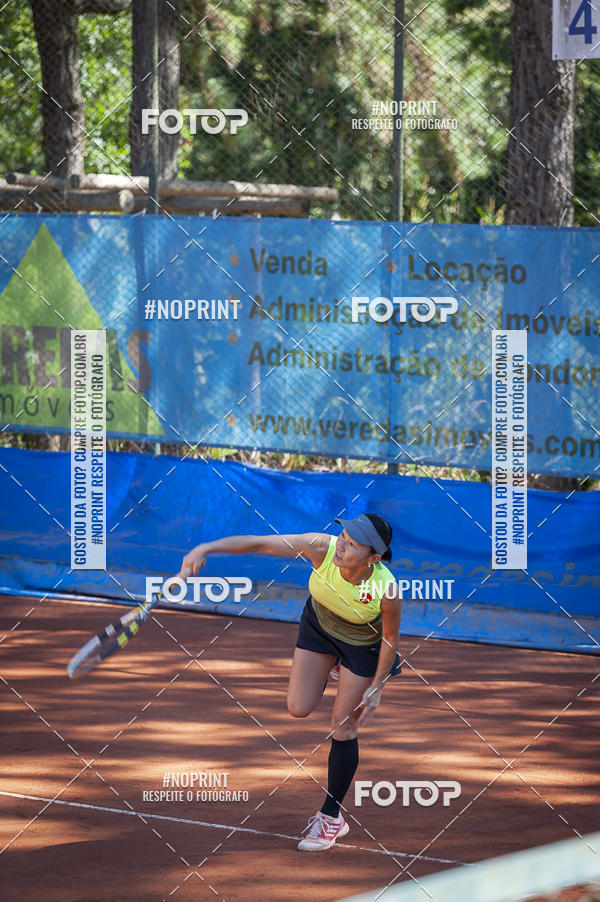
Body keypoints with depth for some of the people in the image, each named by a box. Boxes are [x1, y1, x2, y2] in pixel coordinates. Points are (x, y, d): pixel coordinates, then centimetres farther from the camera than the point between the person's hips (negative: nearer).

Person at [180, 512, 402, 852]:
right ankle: (335, 669, 37)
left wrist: (376, 690, -14)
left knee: (343, 727, 0)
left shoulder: (387, 591, -39)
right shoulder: (322, 548, -36)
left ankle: (331, 816, 17)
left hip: (363, 644, -3)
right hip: (319, 623, 3)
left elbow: (391, 639, -20)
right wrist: (207, 548, -42)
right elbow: (259, 543, -32)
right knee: (299, 709, 2)